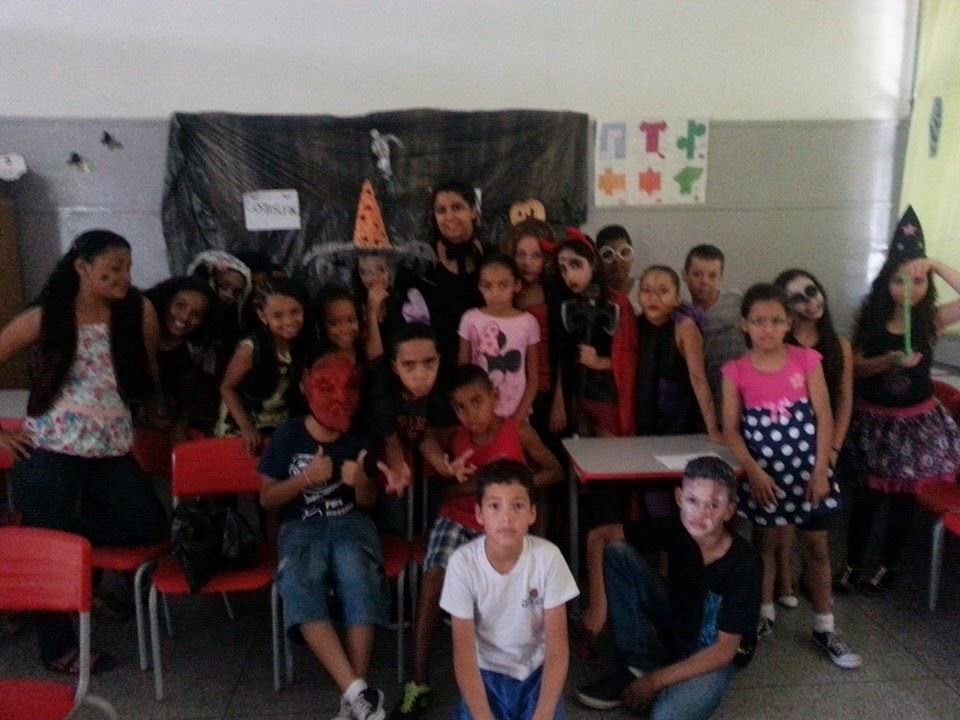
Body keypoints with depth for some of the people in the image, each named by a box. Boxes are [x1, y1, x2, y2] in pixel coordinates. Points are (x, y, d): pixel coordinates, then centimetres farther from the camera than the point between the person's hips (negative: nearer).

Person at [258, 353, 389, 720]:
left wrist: (361, 482, -11)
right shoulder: (288, 436, 3)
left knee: (358, 579, -33)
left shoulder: (358, 441, 8)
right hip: (302, 527, -1)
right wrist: (306, 478, -13)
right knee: (300, 586, -34)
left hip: (351, 524, 1)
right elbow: (266, 498, 3)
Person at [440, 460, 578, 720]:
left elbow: (557, 648, -14)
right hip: (486, 672, 0)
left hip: (536, 670, 1)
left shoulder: (548, 556, -19)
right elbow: (464, 652, -15)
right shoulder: (463, 562, -20)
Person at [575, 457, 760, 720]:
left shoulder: (743, 563, -27)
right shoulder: (675, 530, -17)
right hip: (674, 628, 5)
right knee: (616, 553, -17)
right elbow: (599, 536, -11)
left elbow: (724, 650, -21)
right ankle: (640, 666, -8)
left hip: (714, 656, -5)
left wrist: (656, 681, -20)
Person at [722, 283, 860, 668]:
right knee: (766, 541, 13)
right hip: (764, 471, 0)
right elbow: (731, 428, -6)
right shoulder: (736, 371, -5)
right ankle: (764, 613, 32)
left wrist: (821, 470, -9)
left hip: (807, 468, 1)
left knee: (816, 546, 9)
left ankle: (824, 627, 23)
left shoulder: (807, 359, -4)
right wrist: (753, 471, -16)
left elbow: (824, 417, -4)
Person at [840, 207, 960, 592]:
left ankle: (888, 563, 31)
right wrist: (890, 360, -25)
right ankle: (852, 562, 22)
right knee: (871, 492, 7)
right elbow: (854, 368, -9)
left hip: (916, 420, 1)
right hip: (875, 419, 0)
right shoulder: (870, 319, -7)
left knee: (903, 495, 12)